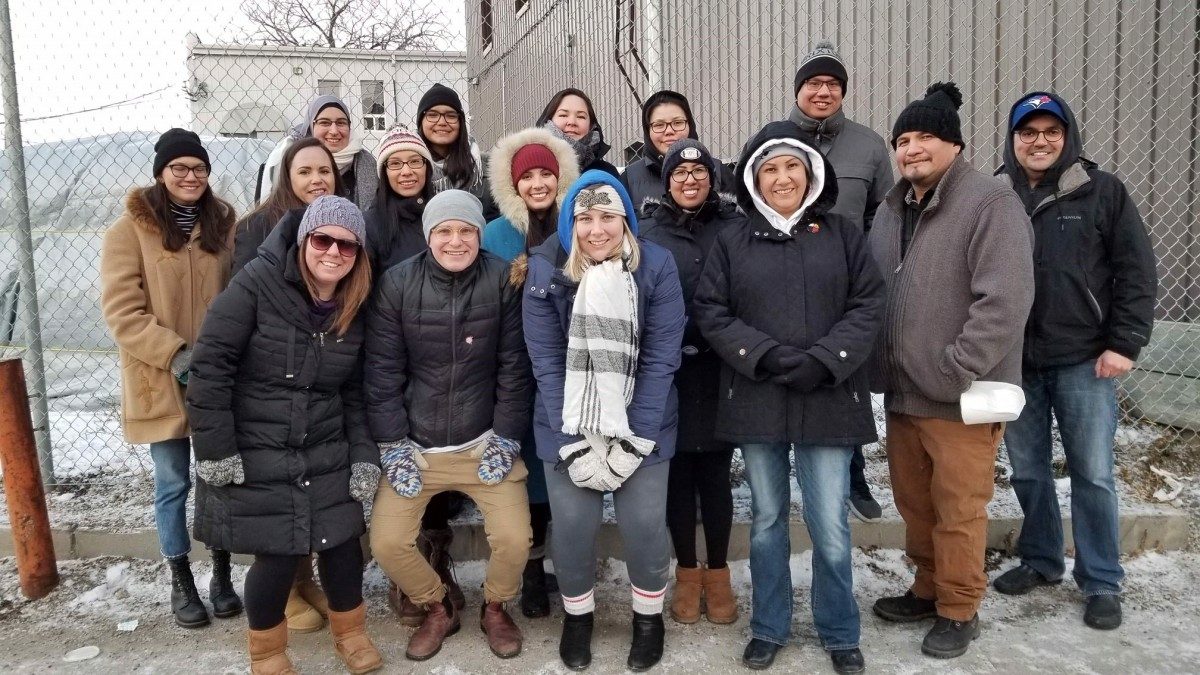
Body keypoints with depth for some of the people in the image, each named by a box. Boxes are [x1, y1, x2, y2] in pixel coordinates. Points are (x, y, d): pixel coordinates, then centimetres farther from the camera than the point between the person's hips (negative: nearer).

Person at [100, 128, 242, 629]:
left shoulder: (222, 222, 6)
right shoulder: (130, 229, -6)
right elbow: (121, 310, -11)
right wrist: (175, 354, -20)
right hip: (161, 381, -3)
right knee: (173, 484, 9)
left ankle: (222, 576, 25)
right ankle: (181, 583, 25)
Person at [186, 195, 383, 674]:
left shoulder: (355, 310, 4)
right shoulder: (258, 284, -13)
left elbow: (353, 393, 9)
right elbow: (210, 365, -15)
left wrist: (364, 456, 0)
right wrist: (215, 450, -15)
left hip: (327, 459, 5)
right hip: (255, 462, -4)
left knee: (342, 547, 7)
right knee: (277, 558, 0)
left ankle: (350, 633, 36)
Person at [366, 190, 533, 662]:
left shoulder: (503, 281, -10)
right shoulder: (397, 284, -8)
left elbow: (513, 366, -5)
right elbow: (382, 370, -5)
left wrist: (506, 438, -6)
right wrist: (392, 445, -7)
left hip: (485, 442, -1)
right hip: (415, 445, 1)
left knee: (514, 540, -11)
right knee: (387, 543, -4)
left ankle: (495, 608, 22)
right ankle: (437, 609, 26)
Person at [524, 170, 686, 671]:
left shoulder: (656, 266, -9)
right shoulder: (546, 269, -7)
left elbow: (661, 358, -10)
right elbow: (546, 360, -8)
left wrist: (634, 438, -14)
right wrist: (574, 439, -14)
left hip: (641, 428, 0)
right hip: (568, 429, 1)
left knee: (645, 527, 1)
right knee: (571, 528, 3)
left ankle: (649, 617, 31)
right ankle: (578, 616, 33)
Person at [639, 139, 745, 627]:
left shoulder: (736, 227, 3)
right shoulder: (647, 232, 2)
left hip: (720, 370, 0)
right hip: (666, 370, 0)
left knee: (715, 470, 8)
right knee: (677, 470, 9)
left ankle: (718, 573, 25)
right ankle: (687, 572, 24)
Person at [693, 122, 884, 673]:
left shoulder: (842, 234, 6)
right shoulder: (732, 241, 6)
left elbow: (868, 305, 0)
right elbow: (711, 313, -1)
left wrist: (823, 362, -14)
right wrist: (767, 356, -14)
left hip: (828, 400, -1)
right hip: (756, 401, 1)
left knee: (830, 526, 2)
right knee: (766, 520, 12)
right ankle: (768, 629, 29)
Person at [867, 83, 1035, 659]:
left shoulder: (991, 203, -11)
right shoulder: (891, 210, 13)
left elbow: (1005, 300, -20)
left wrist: (955, 371, -21)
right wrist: (882, 369, 7)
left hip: (960, 399, -7)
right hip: (902, 393, 7)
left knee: (958, 512, 5)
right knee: (915, 504, 18)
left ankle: (959, 611, 23)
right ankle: (928, 589, 37)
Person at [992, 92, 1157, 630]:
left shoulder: (1103, 191, -1)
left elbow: (1137, 272, -1)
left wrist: (1124, 343, -7)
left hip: (1083, 360, -2)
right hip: (1014, 361, 2)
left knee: (1092, 474, 3)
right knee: (1028, 470, 12)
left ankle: (1102, 584, 17)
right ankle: (1041, 561, 30)